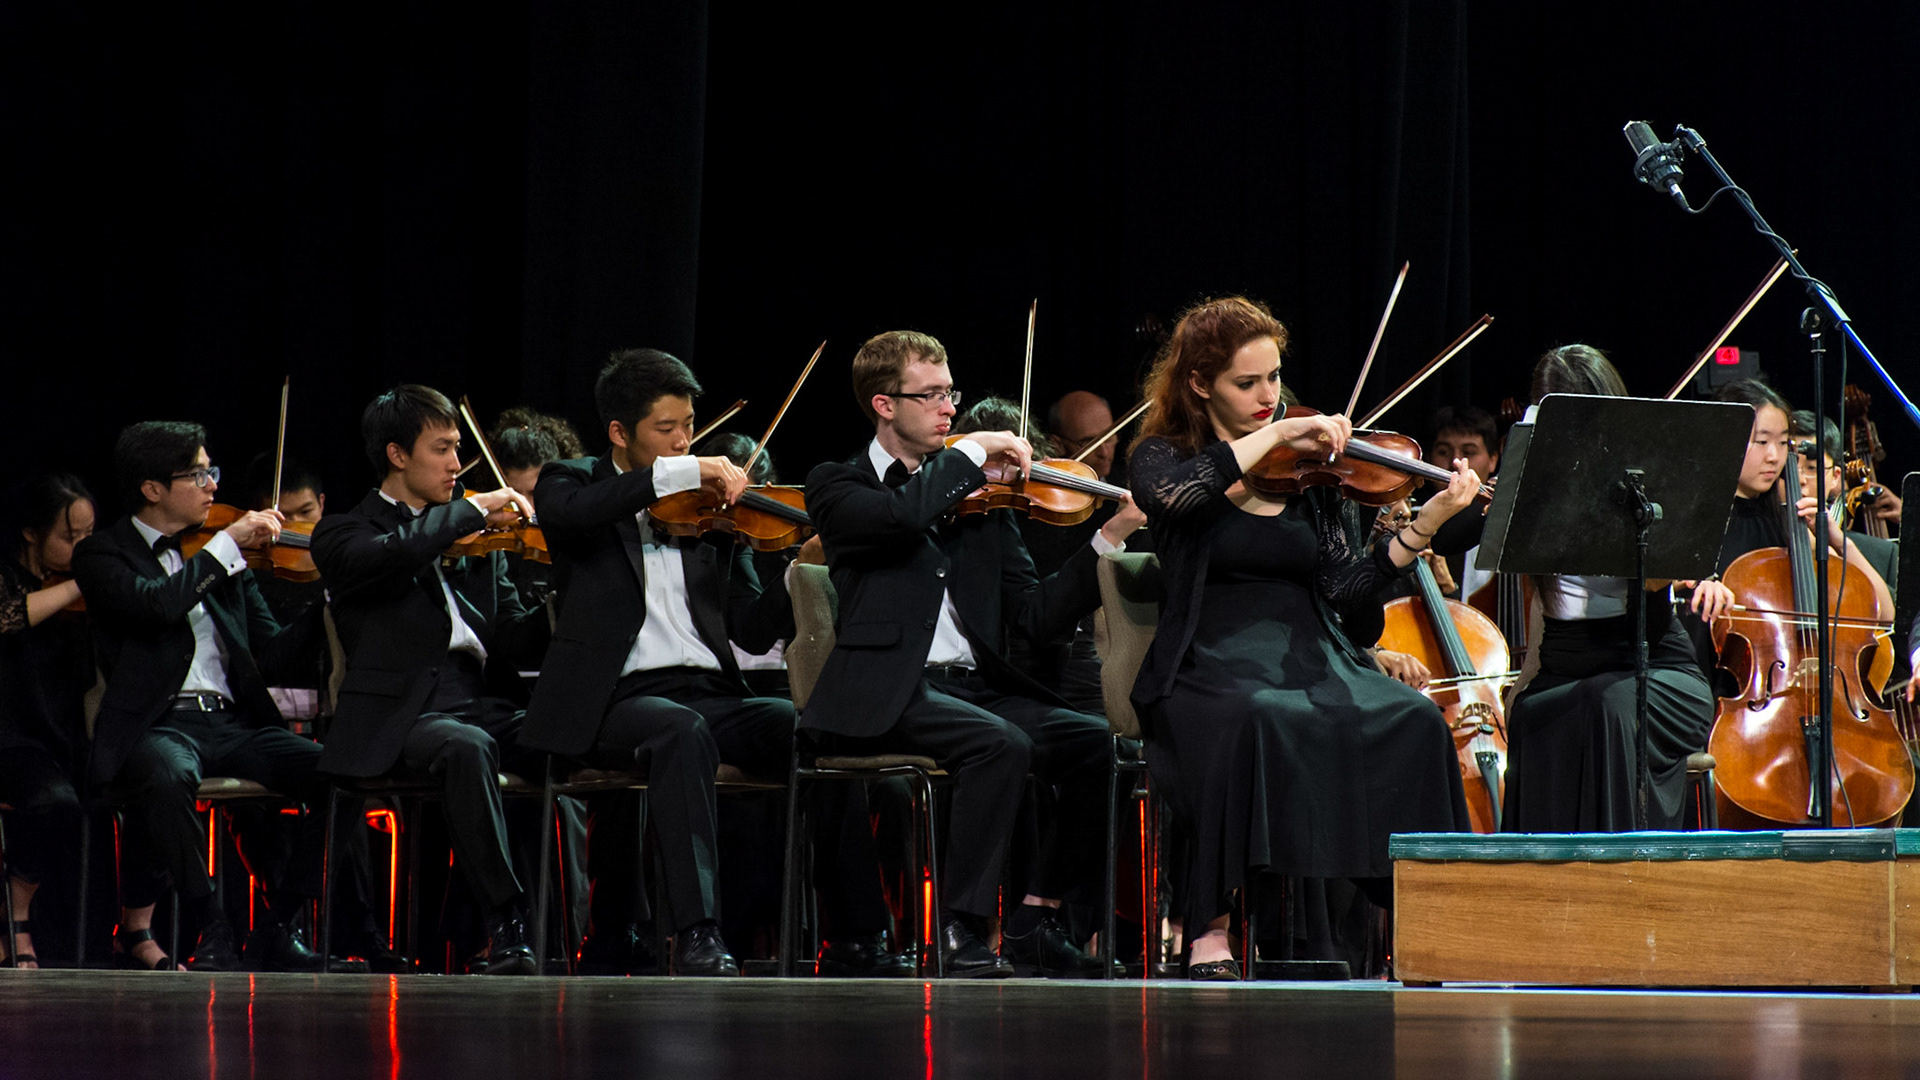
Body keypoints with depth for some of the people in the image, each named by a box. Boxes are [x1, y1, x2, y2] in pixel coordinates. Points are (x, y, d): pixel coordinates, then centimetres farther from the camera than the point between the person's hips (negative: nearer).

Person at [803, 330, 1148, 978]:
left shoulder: (977, 495, 19)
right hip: (888, 694, -6)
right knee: (1001, 744, -32)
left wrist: (1109, 539, 0)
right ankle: (962, 934, -26)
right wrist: (972, 453, -7)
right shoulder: (838, 487, 5)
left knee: (1098, 743, -16)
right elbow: (904, 515, -20)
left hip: (976, 685, 6)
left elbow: (1036, 616, 11)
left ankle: (1035, 919, -6)